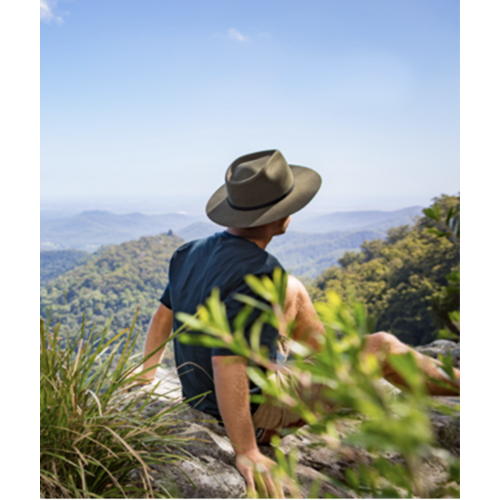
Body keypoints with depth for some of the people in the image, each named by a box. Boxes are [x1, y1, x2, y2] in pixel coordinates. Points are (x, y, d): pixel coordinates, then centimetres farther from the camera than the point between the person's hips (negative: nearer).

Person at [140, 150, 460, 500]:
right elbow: (226, 367, -36)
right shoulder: (258, 274, -32)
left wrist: (147, 378, 17)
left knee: (292, 290, 17)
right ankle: (451, 381, 23)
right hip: (255, 410, -8)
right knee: (382, 346, 0)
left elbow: (163, 317, 4)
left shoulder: (191, 253, -6)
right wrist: (247, 454, -28)